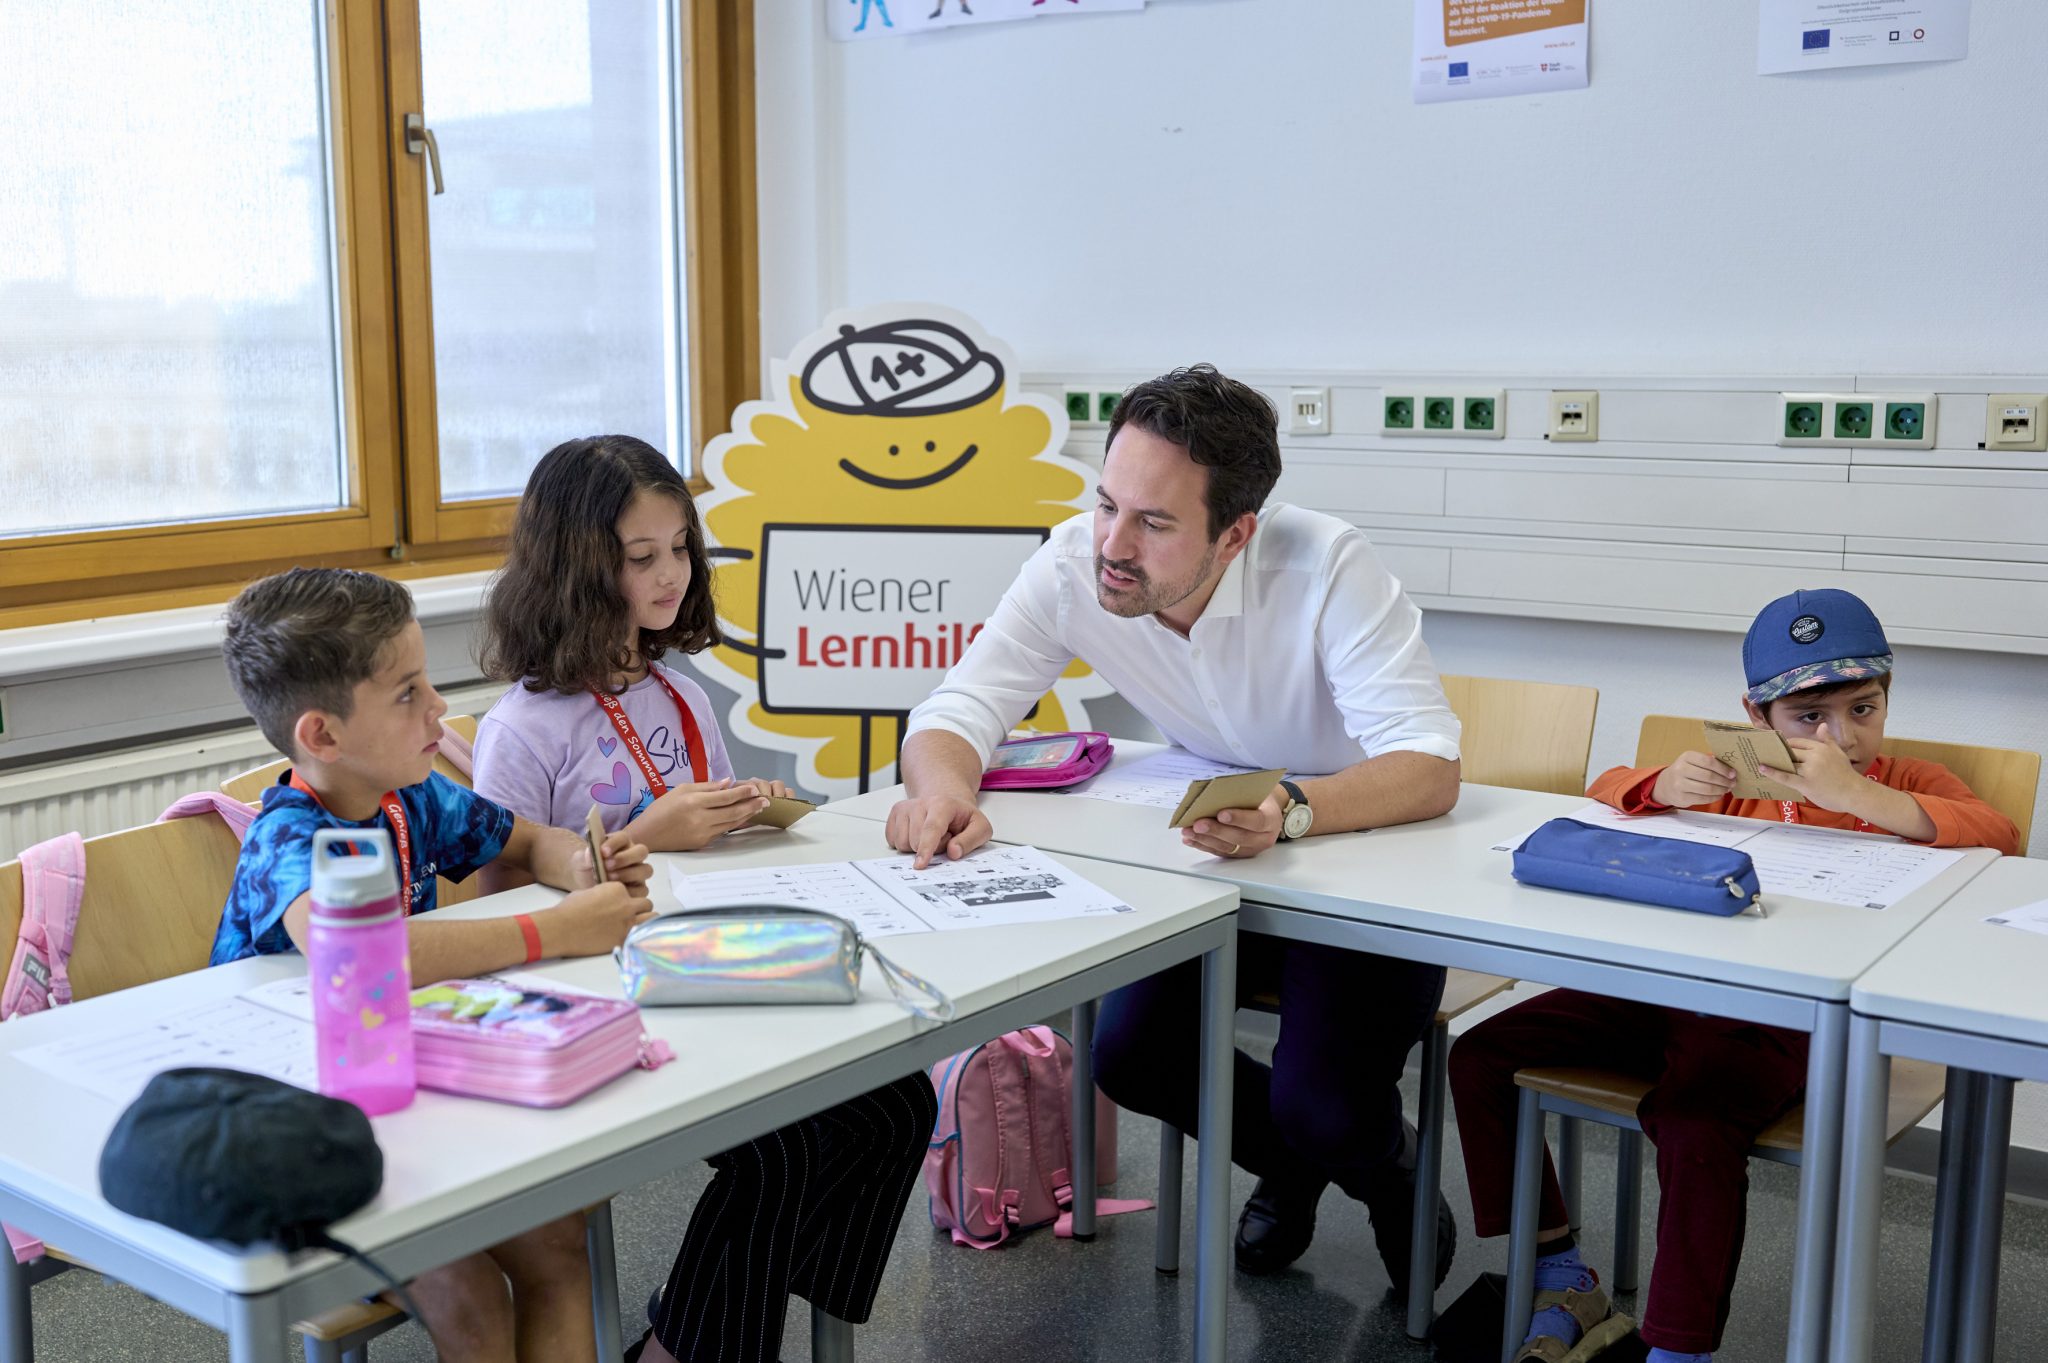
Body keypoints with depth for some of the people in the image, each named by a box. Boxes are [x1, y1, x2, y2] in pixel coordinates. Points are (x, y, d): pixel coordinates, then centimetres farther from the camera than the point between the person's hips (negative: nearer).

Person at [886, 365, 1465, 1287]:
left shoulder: (1326, 571, -30)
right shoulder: (1073, 567, -19)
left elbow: (1430, 768, -36)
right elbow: (956, 708, -18)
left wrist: (1290, 812, -56)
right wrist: (946, 788, -43)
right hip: (1223, 866, 5)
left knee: (1324, 1111, -21)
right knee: (1129, 1056, -14)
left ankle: (1385, 1160, 20)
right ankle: (1287, 1162, 21)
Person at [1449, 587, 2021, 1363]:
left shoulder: (1905, 788, 6)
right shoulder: (1736, 781, 16)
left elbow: (1998, 837, -14)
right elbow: (1607, 792, 20)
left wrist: (1854, 795, -23)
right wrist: (1664, 788, -5)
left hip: (1781, 1019, -5)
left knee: (1696, 1125, -36)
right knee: (1480, 1057, -4)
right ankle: (1560, 1281, 7)